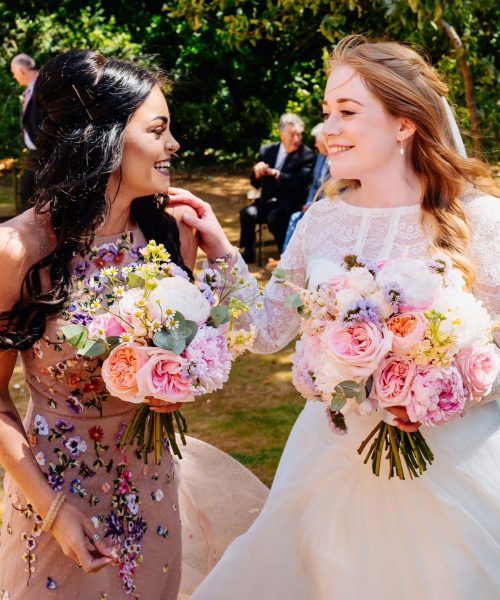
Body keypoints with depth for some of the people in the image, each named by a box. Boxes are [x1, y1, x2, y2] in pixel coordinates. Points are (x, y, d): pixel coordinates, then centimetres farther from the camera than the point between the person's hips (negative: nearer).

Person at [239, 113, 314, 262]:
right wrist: (257, 173, -12)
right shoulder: (267, 150, 9)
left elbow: (300, 183, -16)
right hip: (268, 201, 4)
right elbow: (256, 183, 11)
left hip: (291, 203, -4)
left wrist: (276, 174, -23)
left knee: (274, 217, -33)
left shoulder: (306, 155, -3)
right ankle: (248, 252, -7)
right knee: (247, 213, -24)